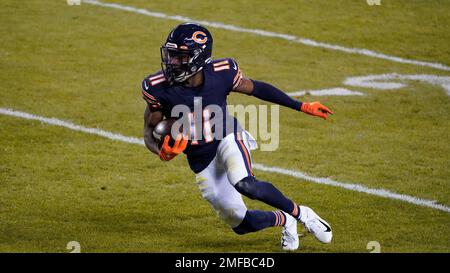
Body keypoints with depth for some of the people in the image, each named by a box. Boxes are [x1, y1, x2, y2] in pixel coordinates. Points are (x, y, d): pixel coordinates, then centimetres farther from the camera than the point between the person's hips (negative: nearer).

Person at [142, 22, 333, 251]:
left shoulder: (221, 74, -21)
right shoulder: (159, 88, -21)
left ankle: (300, 213, -11)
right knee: (241, 223, 2)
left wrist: (302, 107, 1)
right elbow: (150, 131, -9)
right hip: (200, 161, 2)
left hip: (227, 140, -2)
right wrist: (162, 151, -33)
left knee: (244, 184, -34)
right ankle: (283, 220, 34)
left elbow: (256, 88, -2)